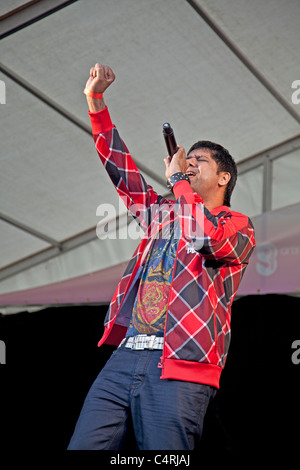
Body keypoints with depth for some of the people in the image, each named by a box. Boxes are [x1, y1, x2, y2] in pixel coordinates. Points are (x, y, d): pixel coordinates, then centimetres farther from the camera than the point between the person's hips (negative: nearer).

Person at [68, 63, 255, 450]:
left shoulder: (238, 226, 8)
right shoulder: (164, 213, 25)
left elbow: (211, 240, -15)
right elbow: (120, 167, 24)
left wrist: (178, 180, -4)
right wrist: (95, 100, 18)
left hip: (179, 367, -5)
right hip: (126, 354, 5)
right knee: (82, 447, -4)